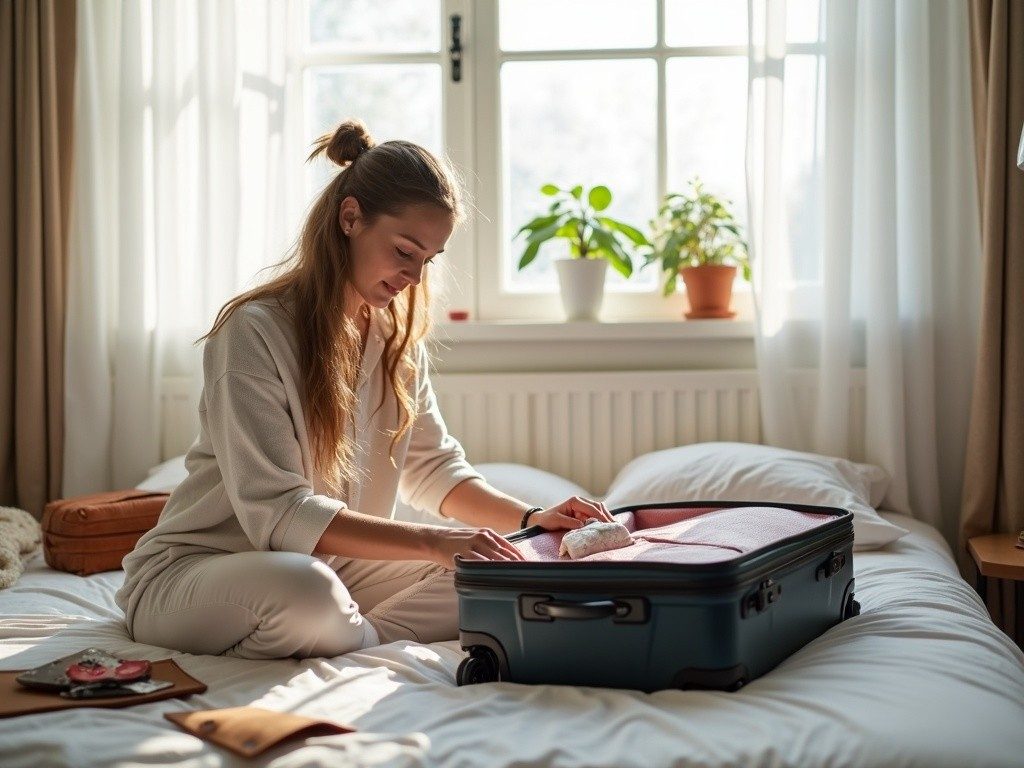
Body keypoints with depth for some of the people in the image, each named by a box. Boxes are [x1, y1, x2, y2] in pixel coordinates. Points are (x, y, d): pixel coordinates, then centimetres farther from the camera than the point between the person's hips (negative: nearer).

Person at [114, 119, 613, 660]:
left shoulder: (397, 336, 4)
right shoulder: (255, 331, -19)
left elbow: (433, 465, 13)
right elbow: (274, 510, -27)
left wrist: (531, 518, -5)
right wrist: (431, 541, -35)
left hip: (335, 567, 7)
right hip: (192, 574, -7)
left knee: (498, 574, -12)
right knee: (305, 592, -40)